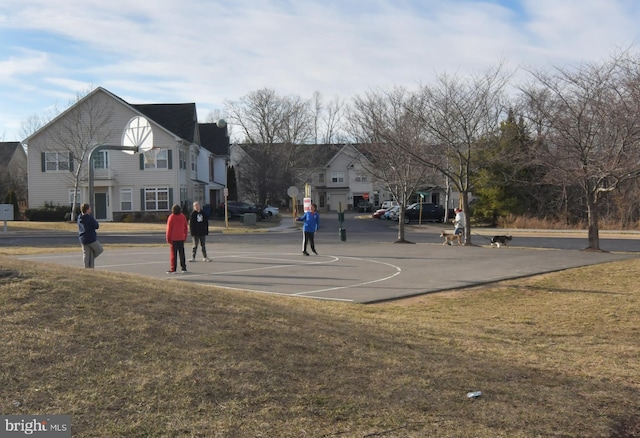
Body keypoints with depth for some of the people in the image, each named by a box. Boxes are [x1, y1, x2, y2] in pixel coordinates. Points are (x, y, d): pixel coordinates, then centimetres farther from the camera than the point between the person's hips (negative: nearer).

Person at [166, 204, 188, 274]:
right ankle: (184, 268, 8)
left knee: (173, 254, 1)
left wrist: (168, 238, -2)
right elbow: (185, 228, 9)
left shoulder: (171, 217, -9)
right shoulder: (183, 217, 4)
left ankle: (173, 269, 1)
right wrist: (185, 236, 17)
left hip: (173, 239, -4)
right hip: (181, 238, 4)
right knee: (182, 253, 8)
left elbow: (169, 228, -8)